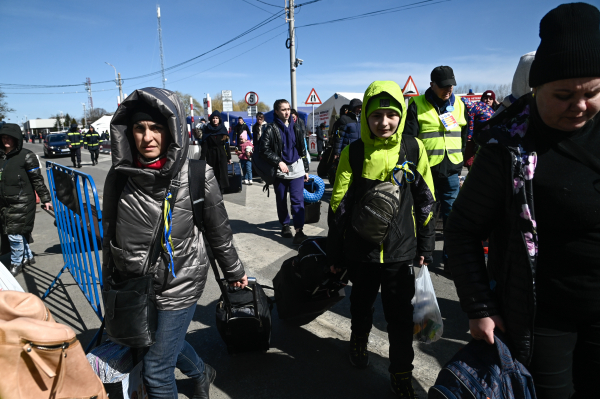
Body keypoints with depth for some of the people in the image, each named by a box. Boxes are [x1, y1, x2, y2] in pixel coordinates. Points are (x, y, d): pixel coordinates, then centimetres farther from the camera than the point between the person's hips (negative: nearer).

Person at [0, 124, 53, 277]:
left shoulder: (26, 156, -8)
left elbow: (37, 180, -8)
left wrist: (45, 199, -9)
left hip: (21, 203, -6)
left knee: (14, 233, -2)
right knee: (19, 233, 13)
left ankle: (16, 264, 15)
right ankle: (28, 257, 32)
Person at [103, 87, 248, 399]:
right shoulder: (119, 175, -4)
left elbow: (218, 230, -5)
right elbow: (109, 231, 9)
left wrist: (234, 271, 5)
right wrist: (109, 280, 17)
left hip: (177, 285, -5)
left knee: (156, 370, 5)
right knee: (168, 342, 27)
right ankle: (201, 373, 58)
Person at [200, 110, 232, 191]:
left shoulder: (223, 129, 7)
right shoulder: (207, 129, 3)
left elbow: (227, 144, 7)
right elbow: (204, 145, -3)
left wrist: (229, 157, 4)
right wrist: (202, 158, -10)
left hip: (221, 154, 1)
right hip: (211, 155, -1)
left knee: (222, 171, -4)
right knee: (212, 172, 0)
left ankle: (221, 188, 3)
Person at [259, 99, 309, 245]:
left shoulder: (295, 128, 11)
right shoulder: (271, 129, -1)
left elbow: (303, 150, 16)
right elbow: (264, 149, -8)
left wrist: (306, 169, 14)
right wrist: (278, 162, -19)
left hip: (296, 169, 2)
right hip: (279, 170, -1)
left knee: (298, 200, -9)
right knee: (281, 200, 11)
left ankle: (299, 231, -9)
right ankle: (285, 225, 29)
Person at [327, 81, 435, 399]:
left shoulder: (414, 148, -5)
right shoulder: (353, 152, -8)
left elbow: (425, 201, 3)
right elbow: (338, 205, -3)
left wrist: (425, 247, 5)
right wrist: (335, 254, 0)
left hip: (400, 251, 0)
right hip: (360, 250, 1)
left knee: (400, 316, 7)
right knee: (362, 304, 21)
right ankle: (359, 341, 50)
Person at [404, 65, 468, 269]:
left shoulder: (459, 105, 12)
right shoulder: (417, 105, -3)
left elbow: (465, 136, 21)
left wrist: (460, 161, 17)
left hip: (451, 171, 4)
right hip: (425, 170, -4)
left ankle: (451, 258, 18)